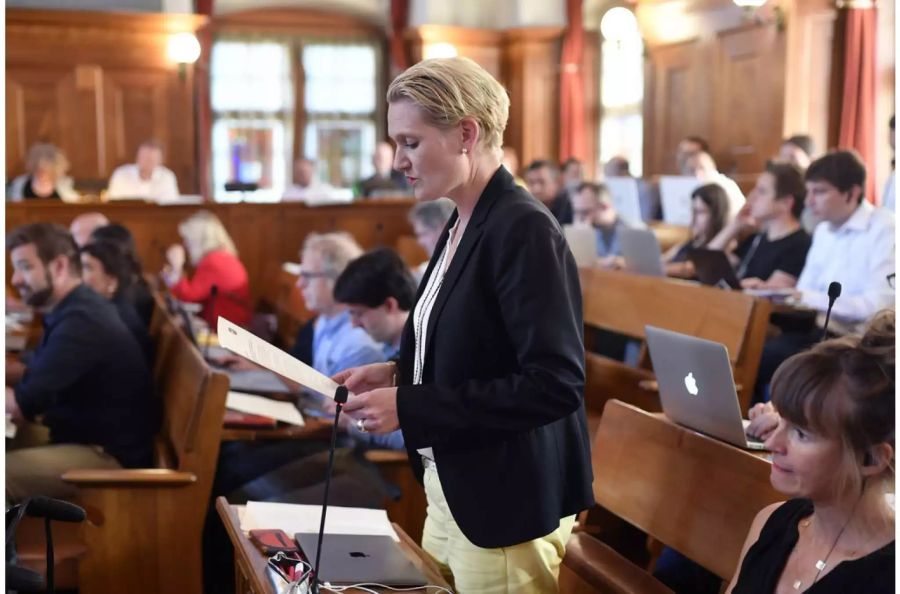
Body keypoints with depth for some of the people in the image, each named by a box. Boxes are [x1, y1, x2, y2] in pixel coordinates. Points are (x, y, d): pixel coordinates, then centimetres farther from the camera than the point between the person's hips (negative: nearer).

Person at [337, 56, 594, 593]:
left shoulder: (523, 229, -19)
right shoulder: (464, 225, 8)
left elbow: (555, 384, -25)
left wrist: (409, 407, -23)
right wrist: (398, 374, 1)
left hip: (506, 505, -8)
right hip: (453, 488, 8)